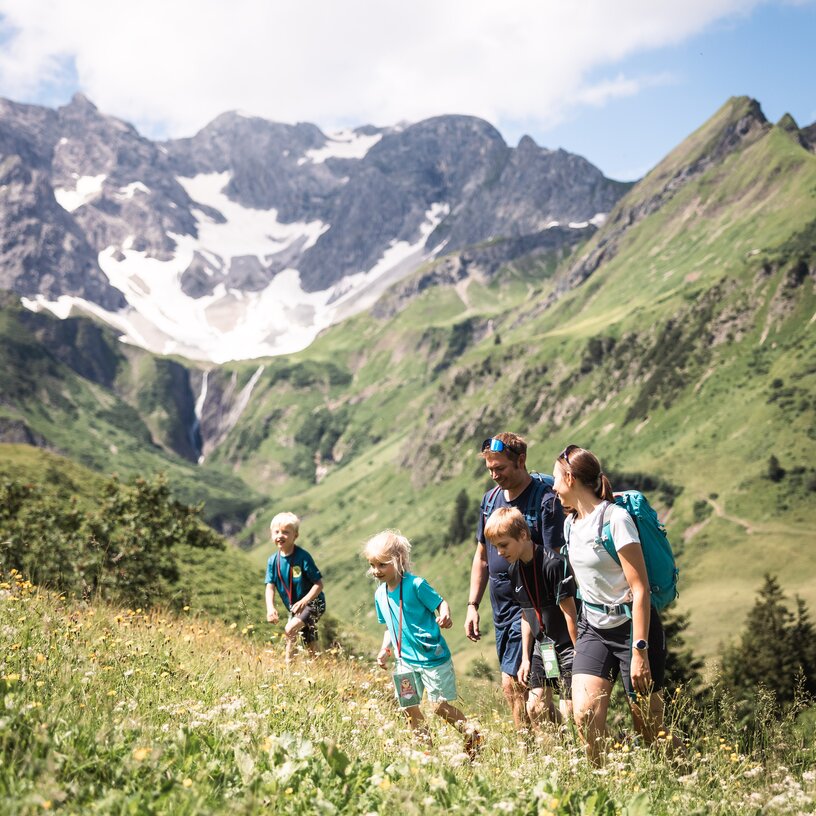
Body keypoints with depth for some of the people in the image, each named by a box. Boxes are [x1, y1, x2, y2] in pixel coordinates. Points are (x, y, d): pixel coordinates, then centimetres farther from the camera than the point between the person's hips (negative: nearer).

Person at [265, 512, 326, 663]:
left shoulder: (302, 557, -21)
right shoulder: (273, 560, -6)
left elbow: (319, 583, -20)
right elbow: (270, 586, -9)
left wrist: (303, 601, -32)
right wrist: (270, 608, -27)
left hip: (313, 603, -6)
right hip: (294, 608, 6)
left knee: (290, 629, -25)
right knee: (310, 645, 15)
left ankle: (288, 662, -10)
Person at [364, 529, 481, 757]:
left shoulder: (415, 585, -15)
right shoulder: (380, 595, 6)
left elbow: (441, 602, -14)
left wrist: (445, 615, -36)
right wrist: (385, 649, 4)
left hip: (433, 656, -6)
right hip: (406, 660, 6)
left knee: (439, 706, -5)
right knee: (409, 707, 6)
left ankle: (471, 732, 16)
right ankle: (425, 744, 24)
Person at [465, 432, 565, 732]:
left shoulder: (545, 500, -13)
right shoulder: (490, 499, 9)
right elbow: (482, 556, 17)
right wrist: (472, 605, 13)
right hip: (501, 607, 8)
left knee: (513, 682, -10)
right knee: (515, 684, 11)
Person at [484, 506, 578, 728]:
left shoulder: (553, 564, -21)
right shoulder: (515, 570, 3)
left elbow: (570, 612, -18)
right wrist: (525, 658, 11)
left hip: (567, 646, -7)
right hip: (542, 647, 7)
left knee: (567, 711, -8)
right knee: (536, 707, 3)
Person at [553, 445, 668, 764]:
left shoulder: (615, 518, -16)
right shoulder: (570, 523, 9)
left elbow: (640, 588, -19)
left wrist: (639, 651, -23)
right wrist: (577, 641, 17)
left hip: (632, 626, -6)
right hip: (594, 628, 6)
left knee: (650, 729, 0)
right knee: (585, 714, -11)